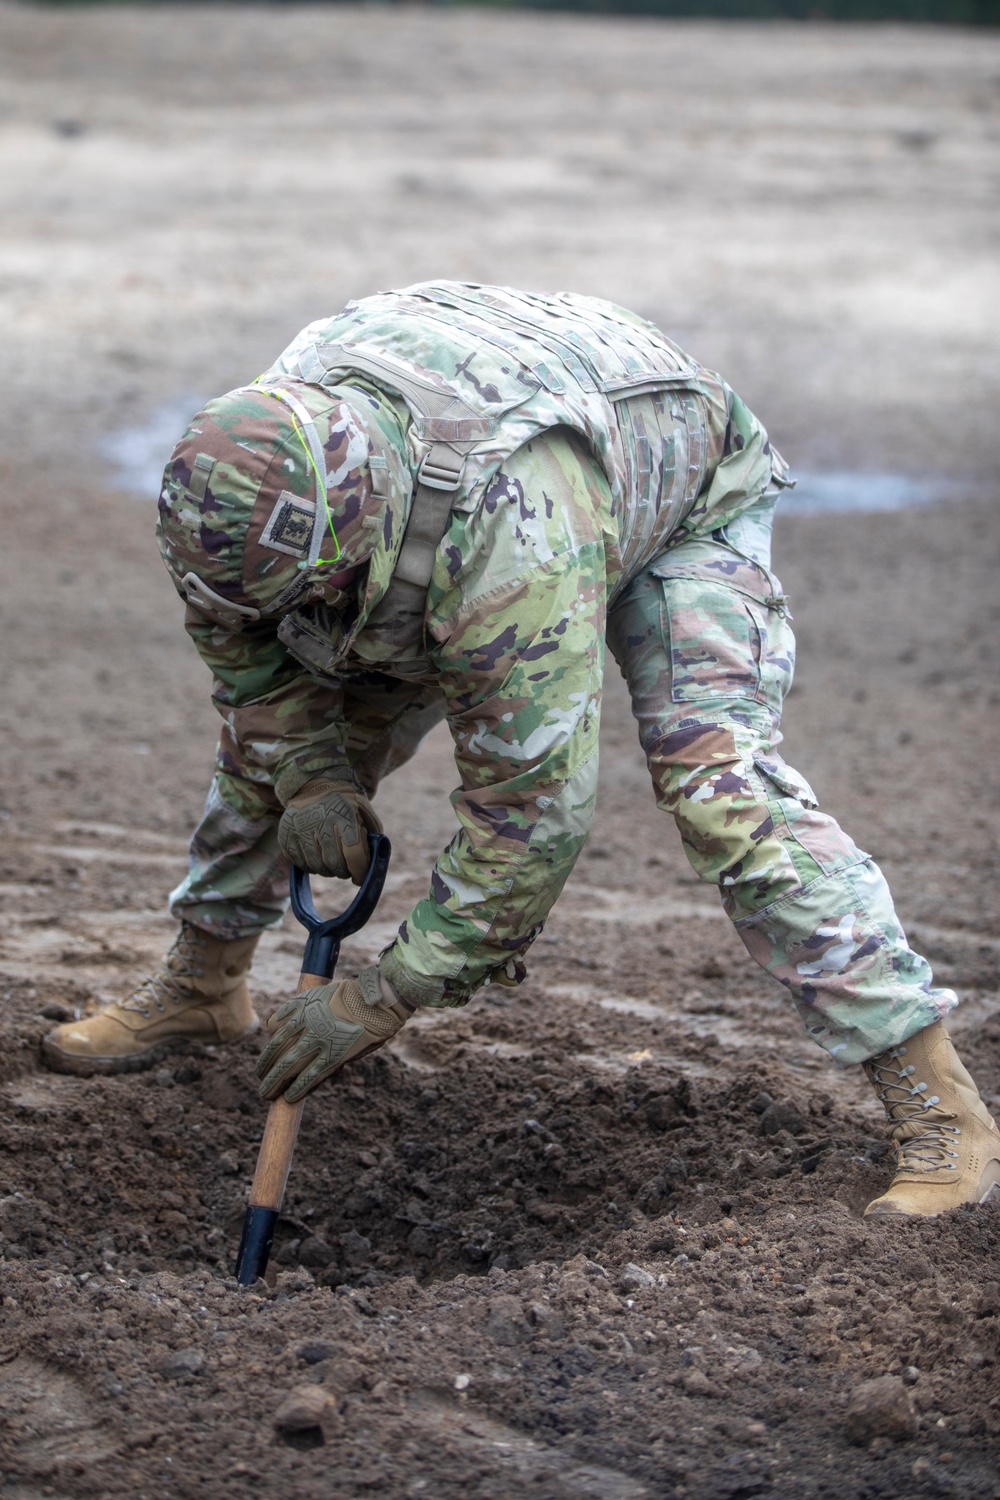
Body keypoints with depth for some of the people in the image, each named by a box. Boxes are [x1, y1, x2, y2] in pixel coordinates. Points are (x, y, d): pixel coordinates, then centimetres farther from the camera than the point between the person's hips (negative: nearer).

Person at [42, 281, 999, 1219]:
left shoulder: (515, 547, -48)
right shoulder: (263, 454, -28)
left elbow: (534, 804, -41)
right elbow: (237, 634, -5)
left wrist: (387, 996, -34)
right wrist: (307, 773, -18)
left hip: (683, 509, -7)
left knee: (717, 784, -27)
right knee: (271, 717, 3)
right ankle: (201, 989, 28)